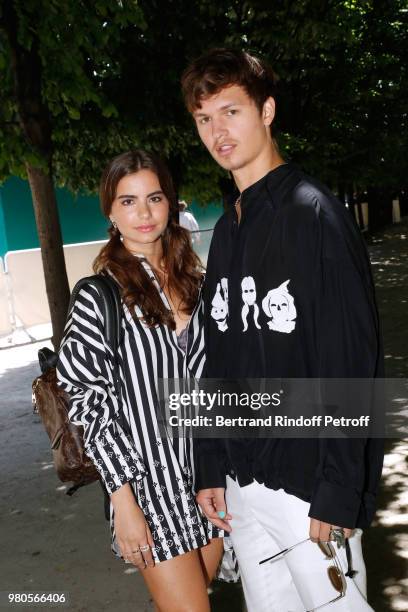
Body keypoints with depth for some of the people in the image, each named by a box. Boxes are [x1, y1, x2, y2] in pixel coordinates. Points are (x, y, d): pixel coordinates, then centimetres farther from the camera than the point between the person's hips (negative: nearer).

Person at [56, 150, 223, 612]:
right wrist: (125, 503, -12)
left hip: (209, 472, 5)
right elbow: (91, 408, -10)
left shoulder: (194, 282, 5)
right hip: (149, 482, -5)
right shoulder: (98, 299, -10)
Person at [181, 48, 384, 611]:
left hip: (307, 480, -7)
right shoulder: (227, 230, 10)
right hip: (241, 481, 7)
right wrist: (211, 468, 11)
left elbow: (351, 359, -16)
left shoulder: (312, 212, -12)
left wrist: (338, 493, -18)